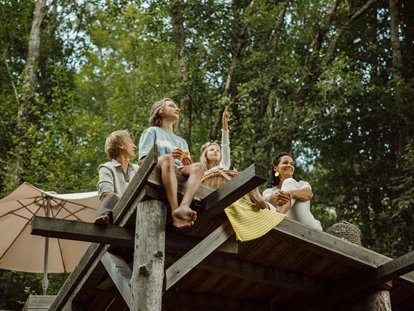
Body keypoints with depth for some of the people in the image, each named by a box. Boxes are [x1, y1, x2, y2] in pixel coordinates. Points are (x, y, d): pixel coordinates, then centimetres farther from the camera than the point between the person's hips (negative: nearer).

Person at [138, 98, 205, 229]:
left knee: (198, 166, -26)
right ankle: (175, 211, -53)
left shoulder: (182, 141, 37)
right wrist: (170, 156, -12)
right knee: (167, 158, -36)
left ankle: (184, 206, -52)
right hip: (157, 172, -4)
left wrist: (188, 164, -1)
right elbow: (144, 161, 4)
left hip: (180, 175, 4)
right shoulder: (152, 131, 22)